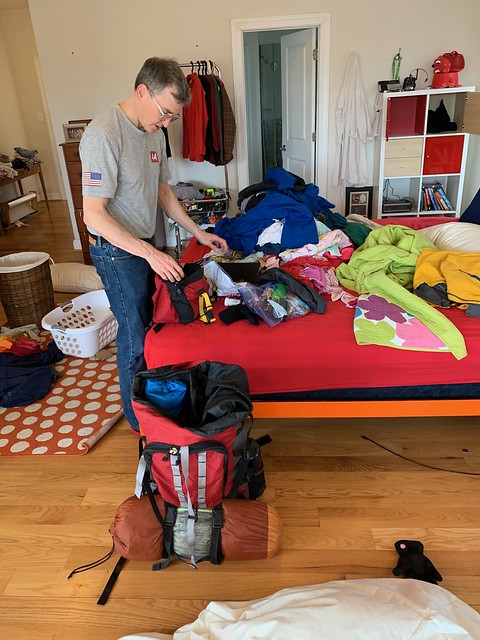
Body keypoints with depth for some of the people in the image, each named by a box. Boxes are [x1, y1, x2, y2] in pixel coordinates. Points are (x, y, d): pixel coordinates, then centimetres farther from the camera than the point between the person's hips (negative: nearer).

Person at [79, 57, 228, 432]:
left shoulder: (154, 132, 4)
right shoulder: (104, 134, -23)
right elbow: (93, 214, -26)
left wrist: (198, 233, 8)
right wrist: (151, 253, -31)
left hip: (145, 244, 8)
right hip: (116, 250, -8)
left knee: (151, 322, 17)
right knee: (136, 335, 1)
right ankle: (138, 418, 23)